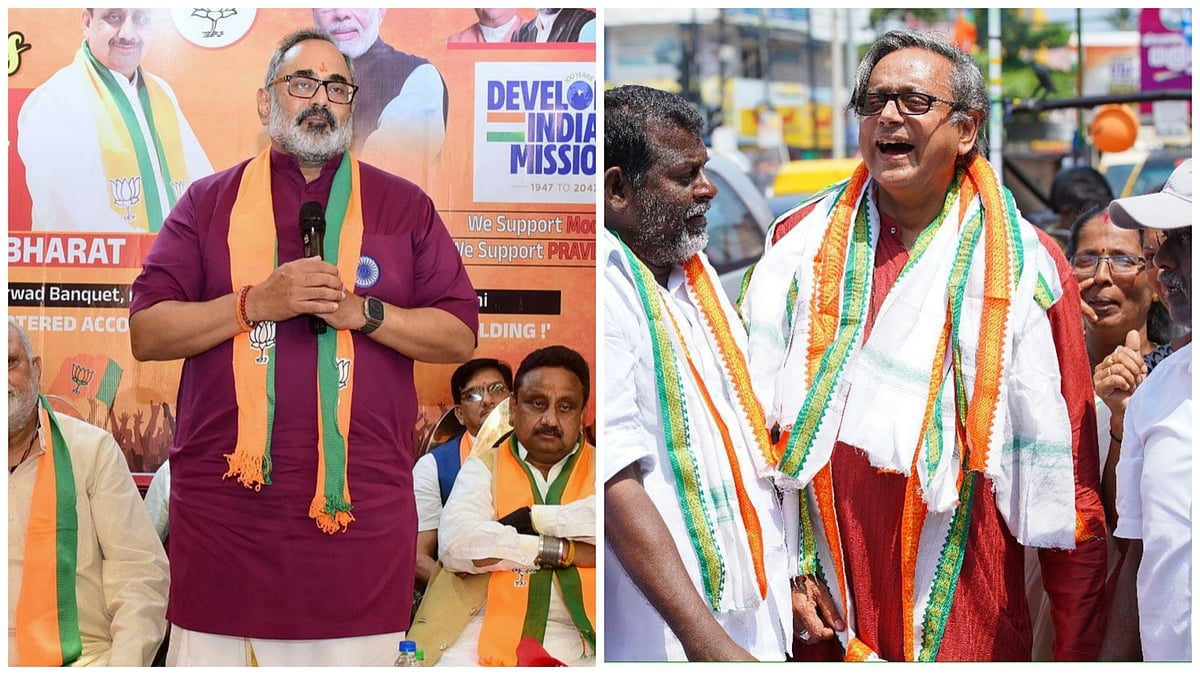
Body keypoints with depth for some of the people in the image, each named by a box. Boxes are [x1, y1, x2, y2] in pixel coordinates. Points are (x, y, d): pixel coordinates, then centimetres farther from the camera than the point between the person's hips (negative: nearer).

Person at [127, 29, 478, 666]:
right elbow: (146, 334, 2)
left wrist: (360, 311, -10)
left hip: (362, 507, 0)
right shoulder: (208, 202, 10)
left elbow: (460, 337, 6)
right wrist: (257, 303, -11)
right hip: (227, 502, 0)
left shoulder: (404, 205, 11)